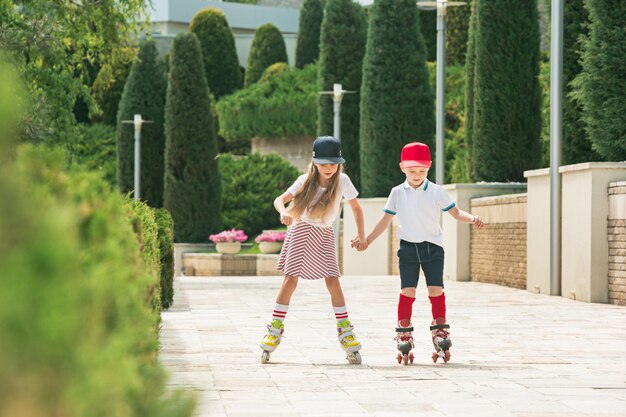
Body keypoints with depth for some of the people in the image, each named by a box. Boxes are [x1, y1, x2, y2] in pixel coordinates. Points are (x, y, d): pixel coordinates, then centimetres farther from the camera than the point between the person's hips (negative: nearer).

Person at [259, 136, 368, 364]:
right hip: (301, 230, -1)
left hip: (325, 234, 1)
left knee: (332, 280, -10)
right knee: (290, 279, -8)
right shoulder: (305, 181, -13)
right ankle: (275, 330, -1)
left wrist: (362, 236, -7)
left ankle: (346, 332, -3)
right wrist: (283, 212, -42)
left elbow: (356, 208, 0)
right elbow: (279, 199, -19)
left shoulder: (342, 181, -11)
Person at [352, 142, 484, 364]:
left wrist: (471, 218, -23)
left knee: (436, 289, -4)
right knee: (407, 290, -3)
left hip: (433, 246, -1)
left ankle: (440, 330, 6)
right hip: (408, 246, 1)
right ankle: (404, 333, 3)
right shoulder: (397, 193, 4)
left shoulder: (436, 192, -1)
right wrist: (367, 240, 9)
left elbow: (455, 212, -3)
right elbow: (385, 220, 12)